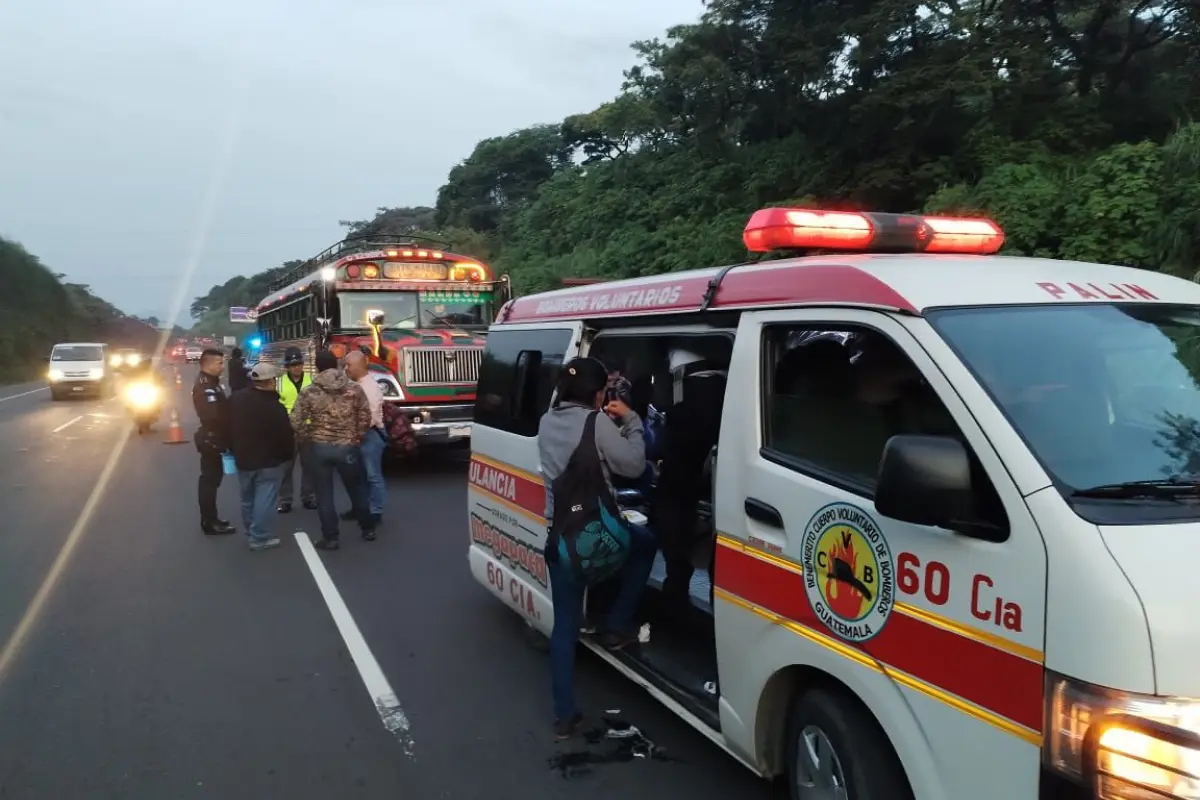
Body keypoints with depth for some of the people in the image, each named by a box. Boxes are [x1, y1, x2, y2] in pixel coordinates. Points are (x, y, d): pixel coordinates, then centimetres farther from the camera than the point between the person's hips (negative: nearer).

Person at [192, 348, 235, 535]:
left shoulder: (210, 382, 14)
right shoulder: (205, 385, -20)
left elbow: (220, 408, 15)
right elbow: (214, 414, -30)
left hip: (213, 438, 10)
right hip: (211, 439, -10)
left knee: (211, 478, 16)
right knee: (210, 479, -4)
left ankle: (210, 519, 25)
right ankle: (210, 523, 3)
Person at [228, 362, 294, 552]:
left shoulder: (235, 399, 0)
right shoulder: (274, 406, -22)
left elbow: (228, 426, 9)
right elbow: (286, 435, -17)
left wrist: (235, 450, 19)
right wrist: (289, 454, 1)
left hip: (243, 459, 7)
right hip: (269, 461, -7)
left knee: (247, 499, 19)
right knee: (264, 501, 0)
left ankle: (251, 533, 31)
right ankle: (259, 538, 2)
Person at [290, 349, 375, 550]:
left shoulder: (309, 392, -6)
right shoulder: (354, 388, -3)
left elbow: (296, 422, -6)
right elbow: (365, 417, -3)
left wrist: (306, 440, 10)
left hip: (319, 447, -1)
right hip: (348, 447, 1)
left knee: (324, 494, 8)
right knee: (357, 490, 18)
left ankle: (331, 538, 12)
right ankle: (368, 529, 29)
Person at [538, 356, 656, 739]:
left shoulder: (547, 422, 10)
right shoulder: (596, 423, -13)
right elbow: (633, 465, -8)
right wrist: (630, 421, 3)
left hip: (558, 535, 6)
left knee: (564, 625, 12)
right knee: (645, 544, 26)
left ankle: (564, 715, 15)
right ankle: (616, 628, 23)